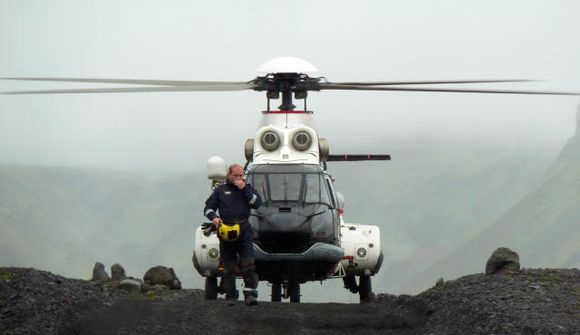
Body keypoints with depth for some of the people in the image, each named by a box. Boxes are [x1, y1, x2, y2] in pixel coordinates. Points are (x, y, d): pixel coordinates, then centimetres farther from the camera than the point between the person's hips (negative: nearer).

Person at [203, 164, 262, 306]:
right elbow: (208, 208, 10)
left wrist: (244, 189, -8)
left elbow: (257, 203, -2)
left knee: (248, 264, -10)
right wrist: (214, 218, -11)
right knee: (229, 266, 3)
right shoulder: (221, 190, 10)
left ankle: (250, 294, -14)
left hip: (244, 230, 0)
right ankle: (231, 296, 9)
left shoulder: (247, 188, 13)